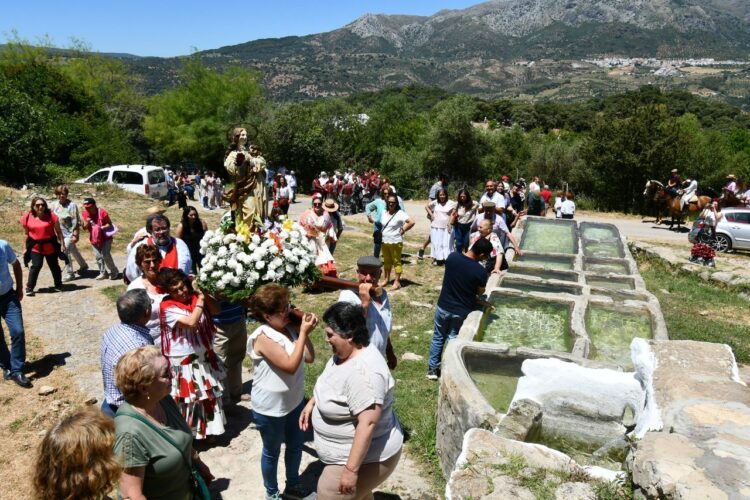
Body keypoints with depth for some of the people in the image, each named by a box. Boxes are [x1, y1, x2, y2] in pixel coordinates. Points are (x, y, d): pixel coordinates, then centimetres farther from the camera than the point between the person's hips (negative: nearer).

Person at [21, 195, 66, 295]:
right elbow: (26, 233, 6)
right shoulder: (27, 217, -3)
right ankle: (29, 288, 1)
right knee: (36, 266, -8)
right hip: (35, 246, 0)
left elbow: (58, 231, -3)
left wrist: (62, 244, -5)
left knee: (54, 266, 11)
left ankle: (58, 285, 26)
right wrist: (27, 247, 8)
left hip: (50, 245, 0)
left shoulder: (51, 216, -9)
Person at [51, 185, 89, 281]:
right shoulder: (55, 205, -1)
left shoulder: (71, 205, -18)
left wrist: (75, 235, -18)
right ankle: (83, 266, 40)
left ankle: (69, 274, 5)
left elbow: (76, 221, -17)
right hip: (61, 233, 6)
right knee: (74, 251, 20)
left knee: (65, 252, -8)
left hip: (70, 233, -6)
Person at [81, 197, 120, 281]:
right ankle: (103, 273, 18)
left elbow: (110, 224, -12)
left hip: (105, 238, -5)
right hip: (94, 239, 5)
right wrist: (87, 222, -18)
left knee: (106, 255, -12)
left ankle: (114, 272, 3)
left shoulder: (102, 212, -16)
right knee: (98, 256, 5)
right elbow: (85, 228, 1)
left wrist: (101, 228, -26)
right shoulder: (85, 214, -1)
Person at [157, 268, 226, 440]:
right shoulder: (168, 307, -18)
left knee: (209, 394, 20)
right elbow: (192, 322, -29)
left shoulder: (194, 297, -1)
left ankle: (208, 429, 39)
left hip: (204, 357, 7)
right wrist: (200, 299, -22)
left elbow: (216, 310, 3)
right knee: (187, 398, 6)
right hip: (184, 362, -7)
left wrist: (203, 294, -11)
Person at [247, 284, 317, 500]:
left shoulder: (289, 328, -4)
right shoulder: (263, 337, -26)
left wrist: (305, 332, -14)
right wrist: (303, 333, -30)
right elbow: (290, 365, -31)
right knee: (272, 452, 17)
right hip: (270, 407, -7)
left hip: (295, 400, 7)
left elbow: (309, 357, -1)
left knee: (296, 445, 24)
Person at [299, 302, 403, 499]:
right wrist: (312, 402, 9)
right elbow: (332, 383, 17)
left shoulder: (363, 372, -34)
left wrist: (351, 469, -31)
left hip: (365, 458, -9)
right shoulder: (345, 353, -2)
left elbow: (368, 423, -35)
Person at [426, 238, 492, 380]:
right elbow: (480, 292, -4)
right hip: (462, 311, -3)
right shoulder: (480, 271, -22)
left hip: (443, 306, 3)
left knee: (438, 337, 20)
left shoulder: (452, 256, -11)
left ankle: (433, 368, 31)